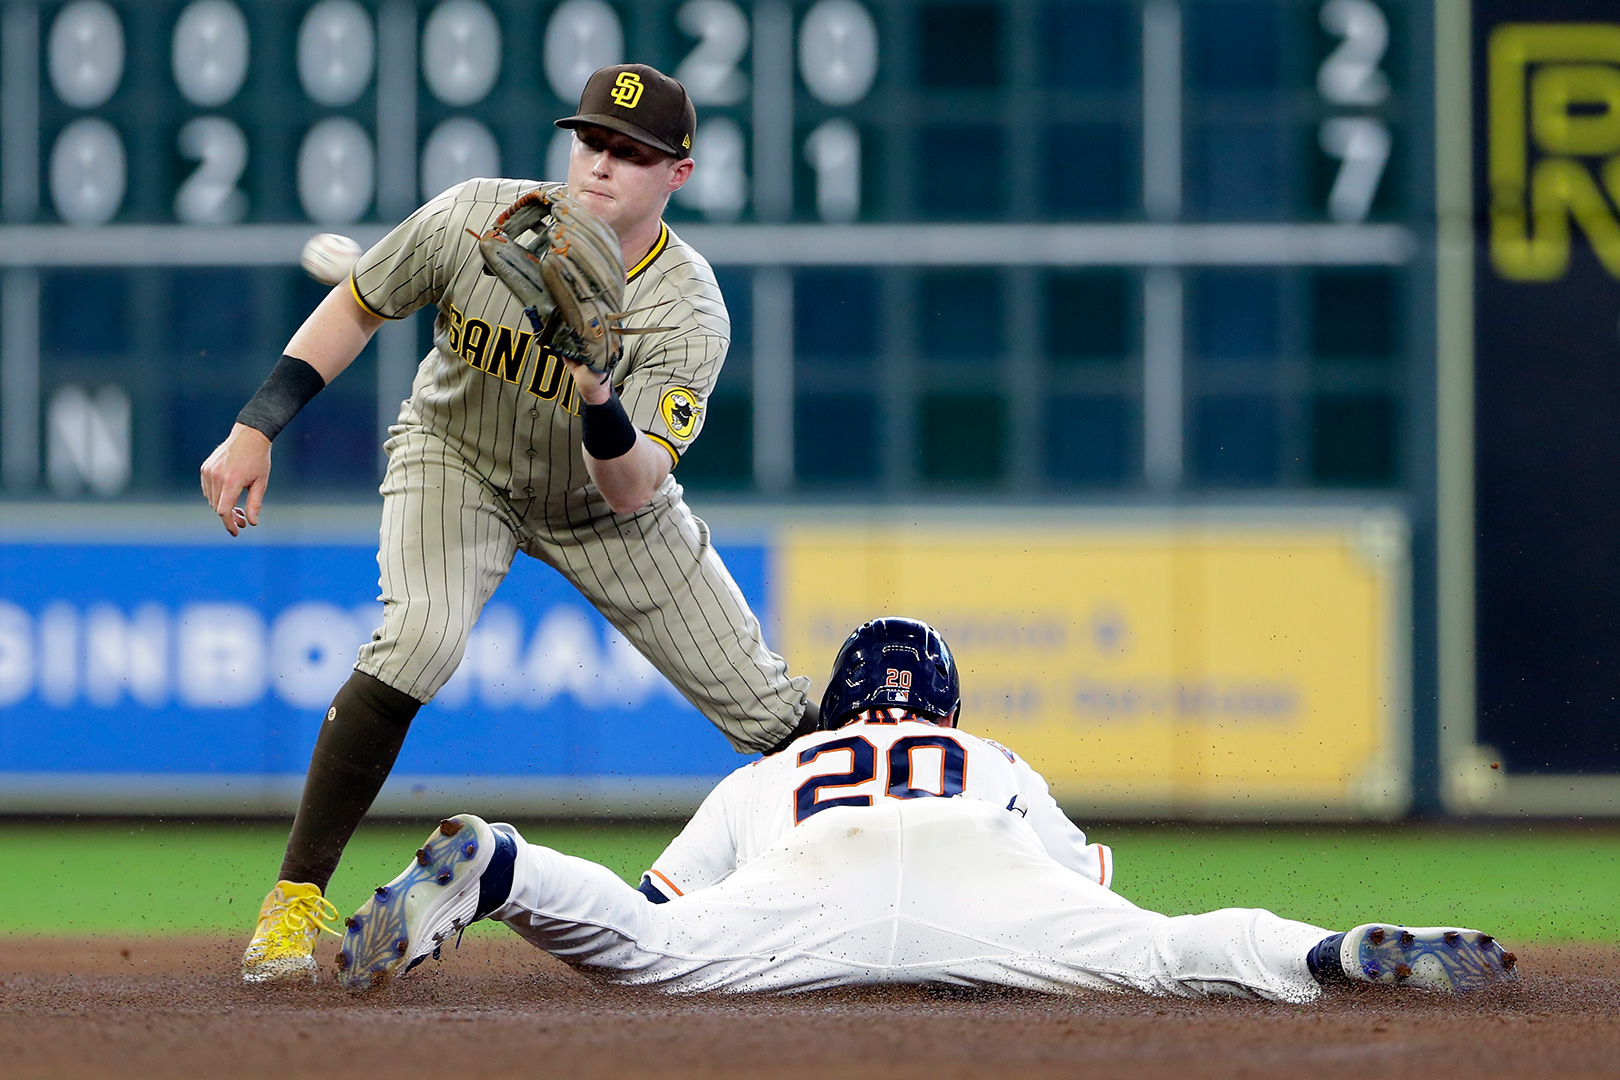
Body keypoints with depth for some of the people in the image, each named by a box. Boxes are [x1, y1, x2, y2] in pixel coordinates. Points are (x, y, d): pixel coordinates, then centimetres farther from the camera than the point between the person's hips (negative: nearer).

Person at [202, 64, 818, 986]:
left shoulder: (689, 313, -28)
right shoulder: (474, 220, -25)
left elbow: (631, 494, -35)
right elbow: (357, 307, -7)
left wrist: (601, 403, -55)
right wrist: (257, 427, -13)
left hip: (601, 500, 1)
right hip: (458, 461, -1)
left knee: (766, 708, -3)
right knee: (421, 635, -32)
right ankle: (299, 894, -22)